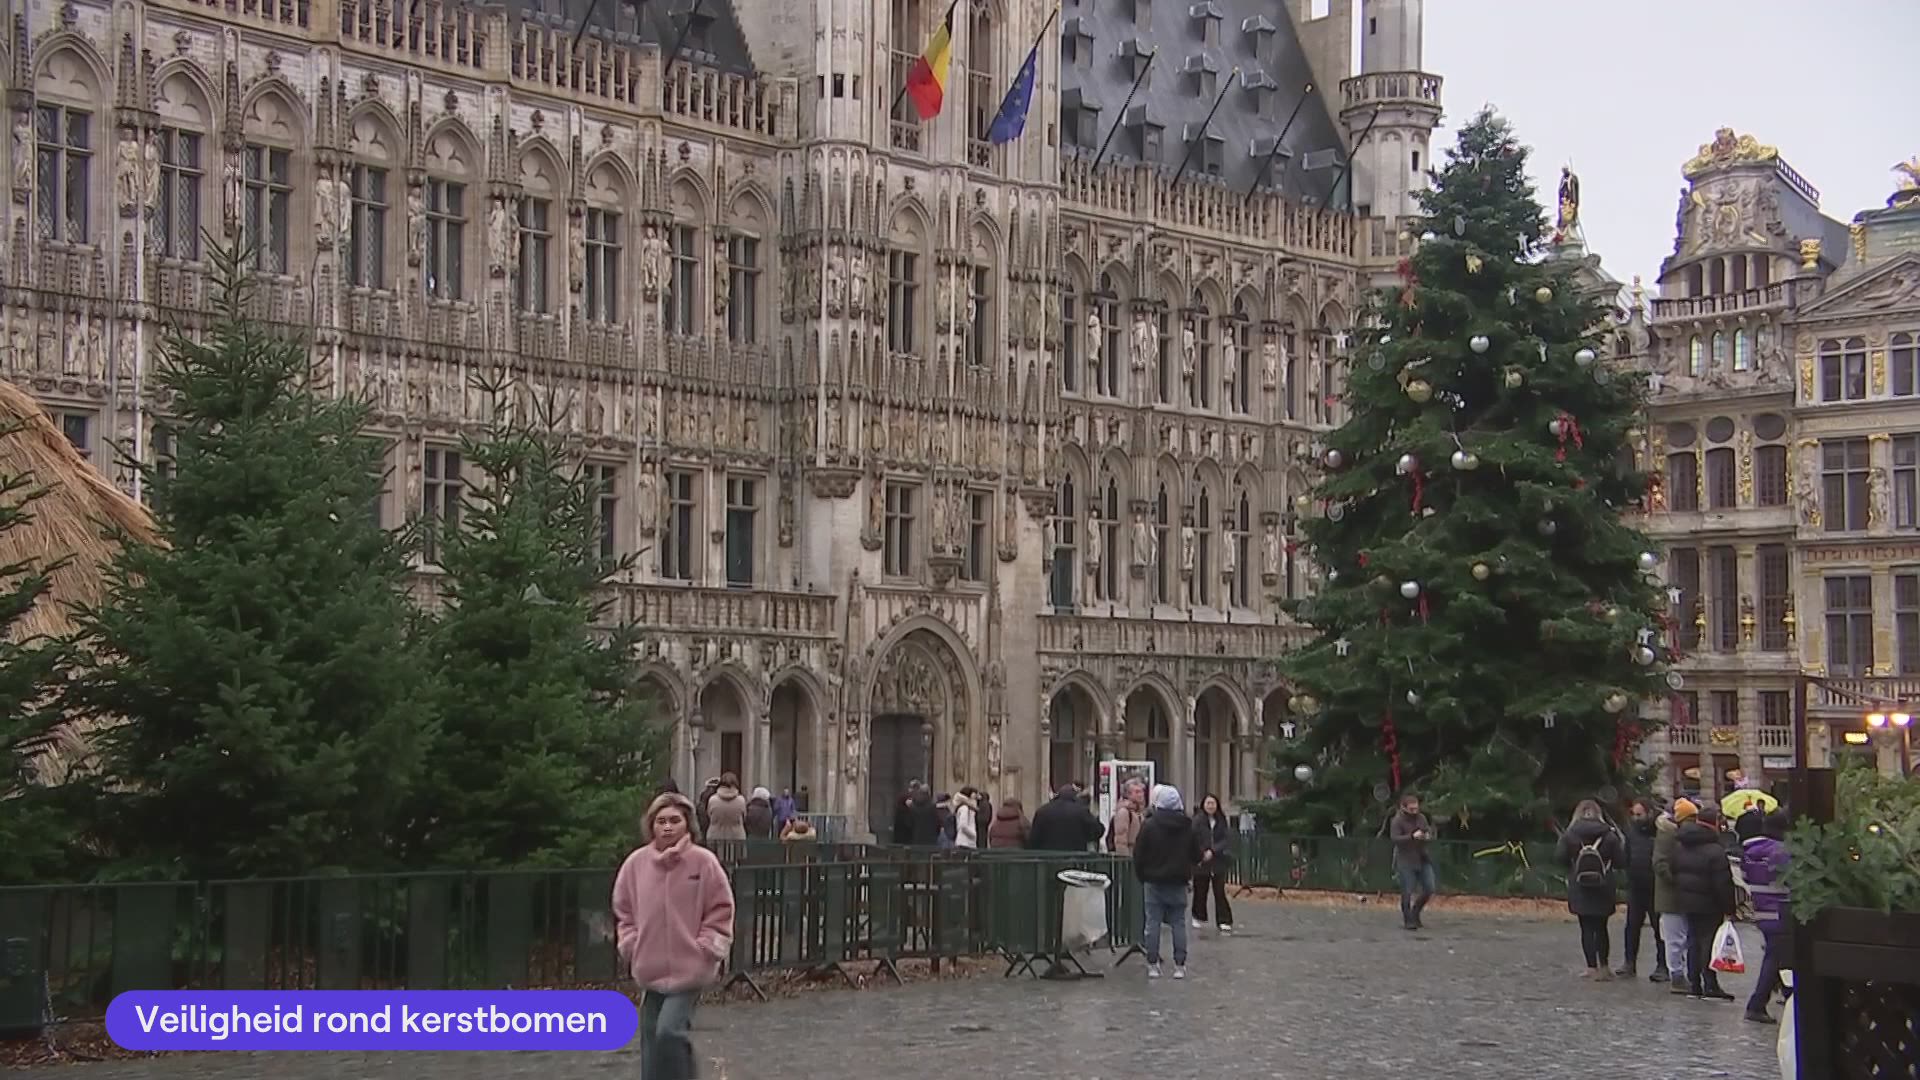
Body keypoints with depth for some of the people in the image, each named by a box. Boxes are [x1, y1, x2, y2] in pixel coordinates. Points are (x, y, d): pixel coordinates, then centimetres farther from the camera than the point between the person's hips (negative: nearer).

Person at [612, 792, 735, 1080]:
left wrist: (705, 949, -8)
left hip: (690, 969, -4)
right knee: (652, 1038, 10)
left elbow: (720, 912, -2)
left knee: (670, 1032, -18)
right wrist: (632, 946, 2)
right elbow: (623, 911, 12)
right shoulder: (636, 863, 0)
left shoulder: (703, 862, -9)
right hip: (650, 969, 4)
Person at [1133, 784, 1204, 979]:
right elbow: (1196, 856, 6)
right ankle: (1180, 965, 5)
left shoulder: (1149, 825, -10)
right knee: (1179, 923, 7)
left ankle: (1152, 965, 3)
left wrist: (1141, 876, 7)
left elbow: (1138, 855, -7)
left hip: (1154, 882, -2)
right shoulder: (1189, 827, 0)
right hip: (1179, 882, 2)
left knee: (1153, 923, 3)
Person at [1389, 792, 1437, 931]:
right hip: (1406, 861, -6)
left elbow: (1429, 831, 18)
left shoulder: (1421, 818, 8)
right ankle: (1408, 920, 7)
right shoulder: (1398, 821, -10)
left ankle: (1415, 913, 25)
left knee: (1430, 889, 4)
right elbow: (1395, 838, -20)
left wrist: (1428, 835, -7)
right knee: (1407, 892, -6)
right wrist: (1412, 836, -31)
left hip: (1423, 859, 6)